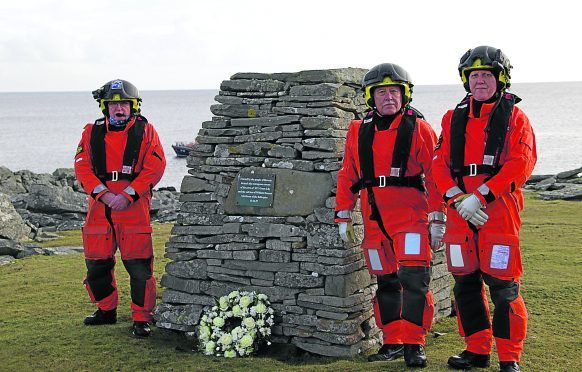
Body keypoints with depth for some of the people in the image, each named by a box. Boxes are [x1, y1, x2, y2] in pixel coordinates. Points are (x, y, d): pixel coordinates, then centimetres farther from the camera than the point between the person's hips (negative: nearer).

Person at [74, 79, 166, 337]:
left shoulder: (145, 131, 2)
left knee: (139, 265, -6)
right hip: (99, 206, 4)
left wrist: (127, 195, -14)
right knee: (96, 262, 11)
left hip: (134, 208, -4)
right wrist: (102, 193, -12)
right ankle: (106, 311, 31)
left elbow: (155, 167, -6)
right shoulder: (92, 132, 10)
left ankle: (142, 318, 5)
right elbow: (82, 166, 3)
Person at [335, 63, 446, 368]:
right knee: (386, 281, 10)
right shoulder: (358, 131, 11)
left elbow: (434, 175, -3)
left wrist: (437, 219, -7)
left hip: (410, 215, -4)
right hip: (374, 217, 4)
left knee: (414, 278, -10)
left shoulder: (419, 129, -1)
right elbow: (347, 175, 14)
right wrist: (343, 215, 9)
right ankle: (392, 343, 20)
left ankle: (413, 345, -1)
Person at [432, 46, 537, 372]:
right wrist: (458, 198, -10)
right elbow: (440, 164, 7)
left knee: (503, 285, -4)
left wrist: (480, 195, -17)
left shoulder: (514, 117, 2)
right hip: (460, 210, 5)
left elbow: (521, 164, -10)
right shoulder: (453, 118, 14)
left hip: (499, 209, -4)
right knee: (465, 283, 9)